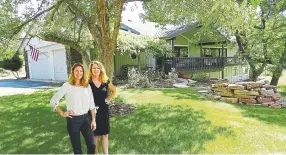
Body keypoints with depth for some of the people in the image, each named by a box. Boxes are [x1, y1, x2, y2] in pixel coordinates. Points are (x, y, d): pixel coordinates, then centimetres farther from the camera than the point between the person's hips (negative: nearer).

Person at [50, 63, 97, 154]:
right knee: (77, 148, 9)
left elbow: (91, 104, 6)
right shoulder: (67, 86, -6)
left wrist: (93, 119, 3)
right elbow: (53, 101, -1)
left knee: (92, 145, 3)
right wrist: (62, 114, -6)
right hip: (73, 120, -2)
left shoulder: (87, 86, 3)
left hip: (86, 118, 3)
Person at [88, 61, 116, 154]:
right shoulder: (88, 82, -10)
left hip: (104, 110, 3)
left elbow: (114, 90, 15)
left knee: (105, 134, 11)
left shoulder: (105, 81, 0)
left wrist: (108, 99, 7)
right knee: (95, 134, 10)